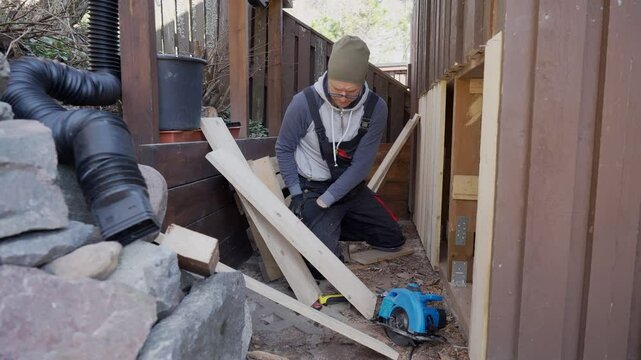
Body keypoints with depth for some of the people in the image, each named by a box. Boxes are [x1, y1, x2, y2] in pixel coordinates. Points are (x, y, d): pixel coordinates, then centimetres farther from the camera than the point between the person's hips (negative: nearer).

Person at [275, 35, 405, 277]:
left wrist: (323, 202, -20)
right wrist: (296, 194, -13)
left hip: (351, 187, 4)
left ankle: (329, 227, 20)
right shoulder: (304, 102, -21)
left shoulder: (376, 108, -16)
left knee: (393, 240, 13)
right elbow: (284, 149, -7)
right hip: (313, 187, -4)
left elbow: (362, 164, -15)